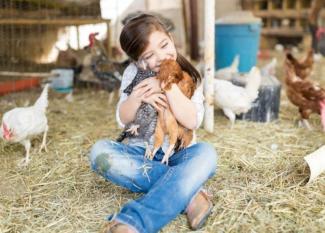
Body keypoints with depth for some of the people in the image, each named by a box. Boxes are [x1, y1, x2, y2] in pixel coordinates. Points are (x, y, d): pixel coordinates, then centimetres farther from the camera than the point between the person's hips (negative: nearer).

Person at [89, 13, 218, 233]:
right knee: (100, 151, -28)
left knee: (206, 153, -35)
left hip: (178, 156, -1)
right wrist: (138, 96, -20)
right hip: (140, 154, 1)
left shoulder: (189, 76, -1)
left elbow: (192, 122, -13)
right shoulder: (134, 73, 3)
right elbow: (123, 119, 0)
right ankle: (187, 195, -31)